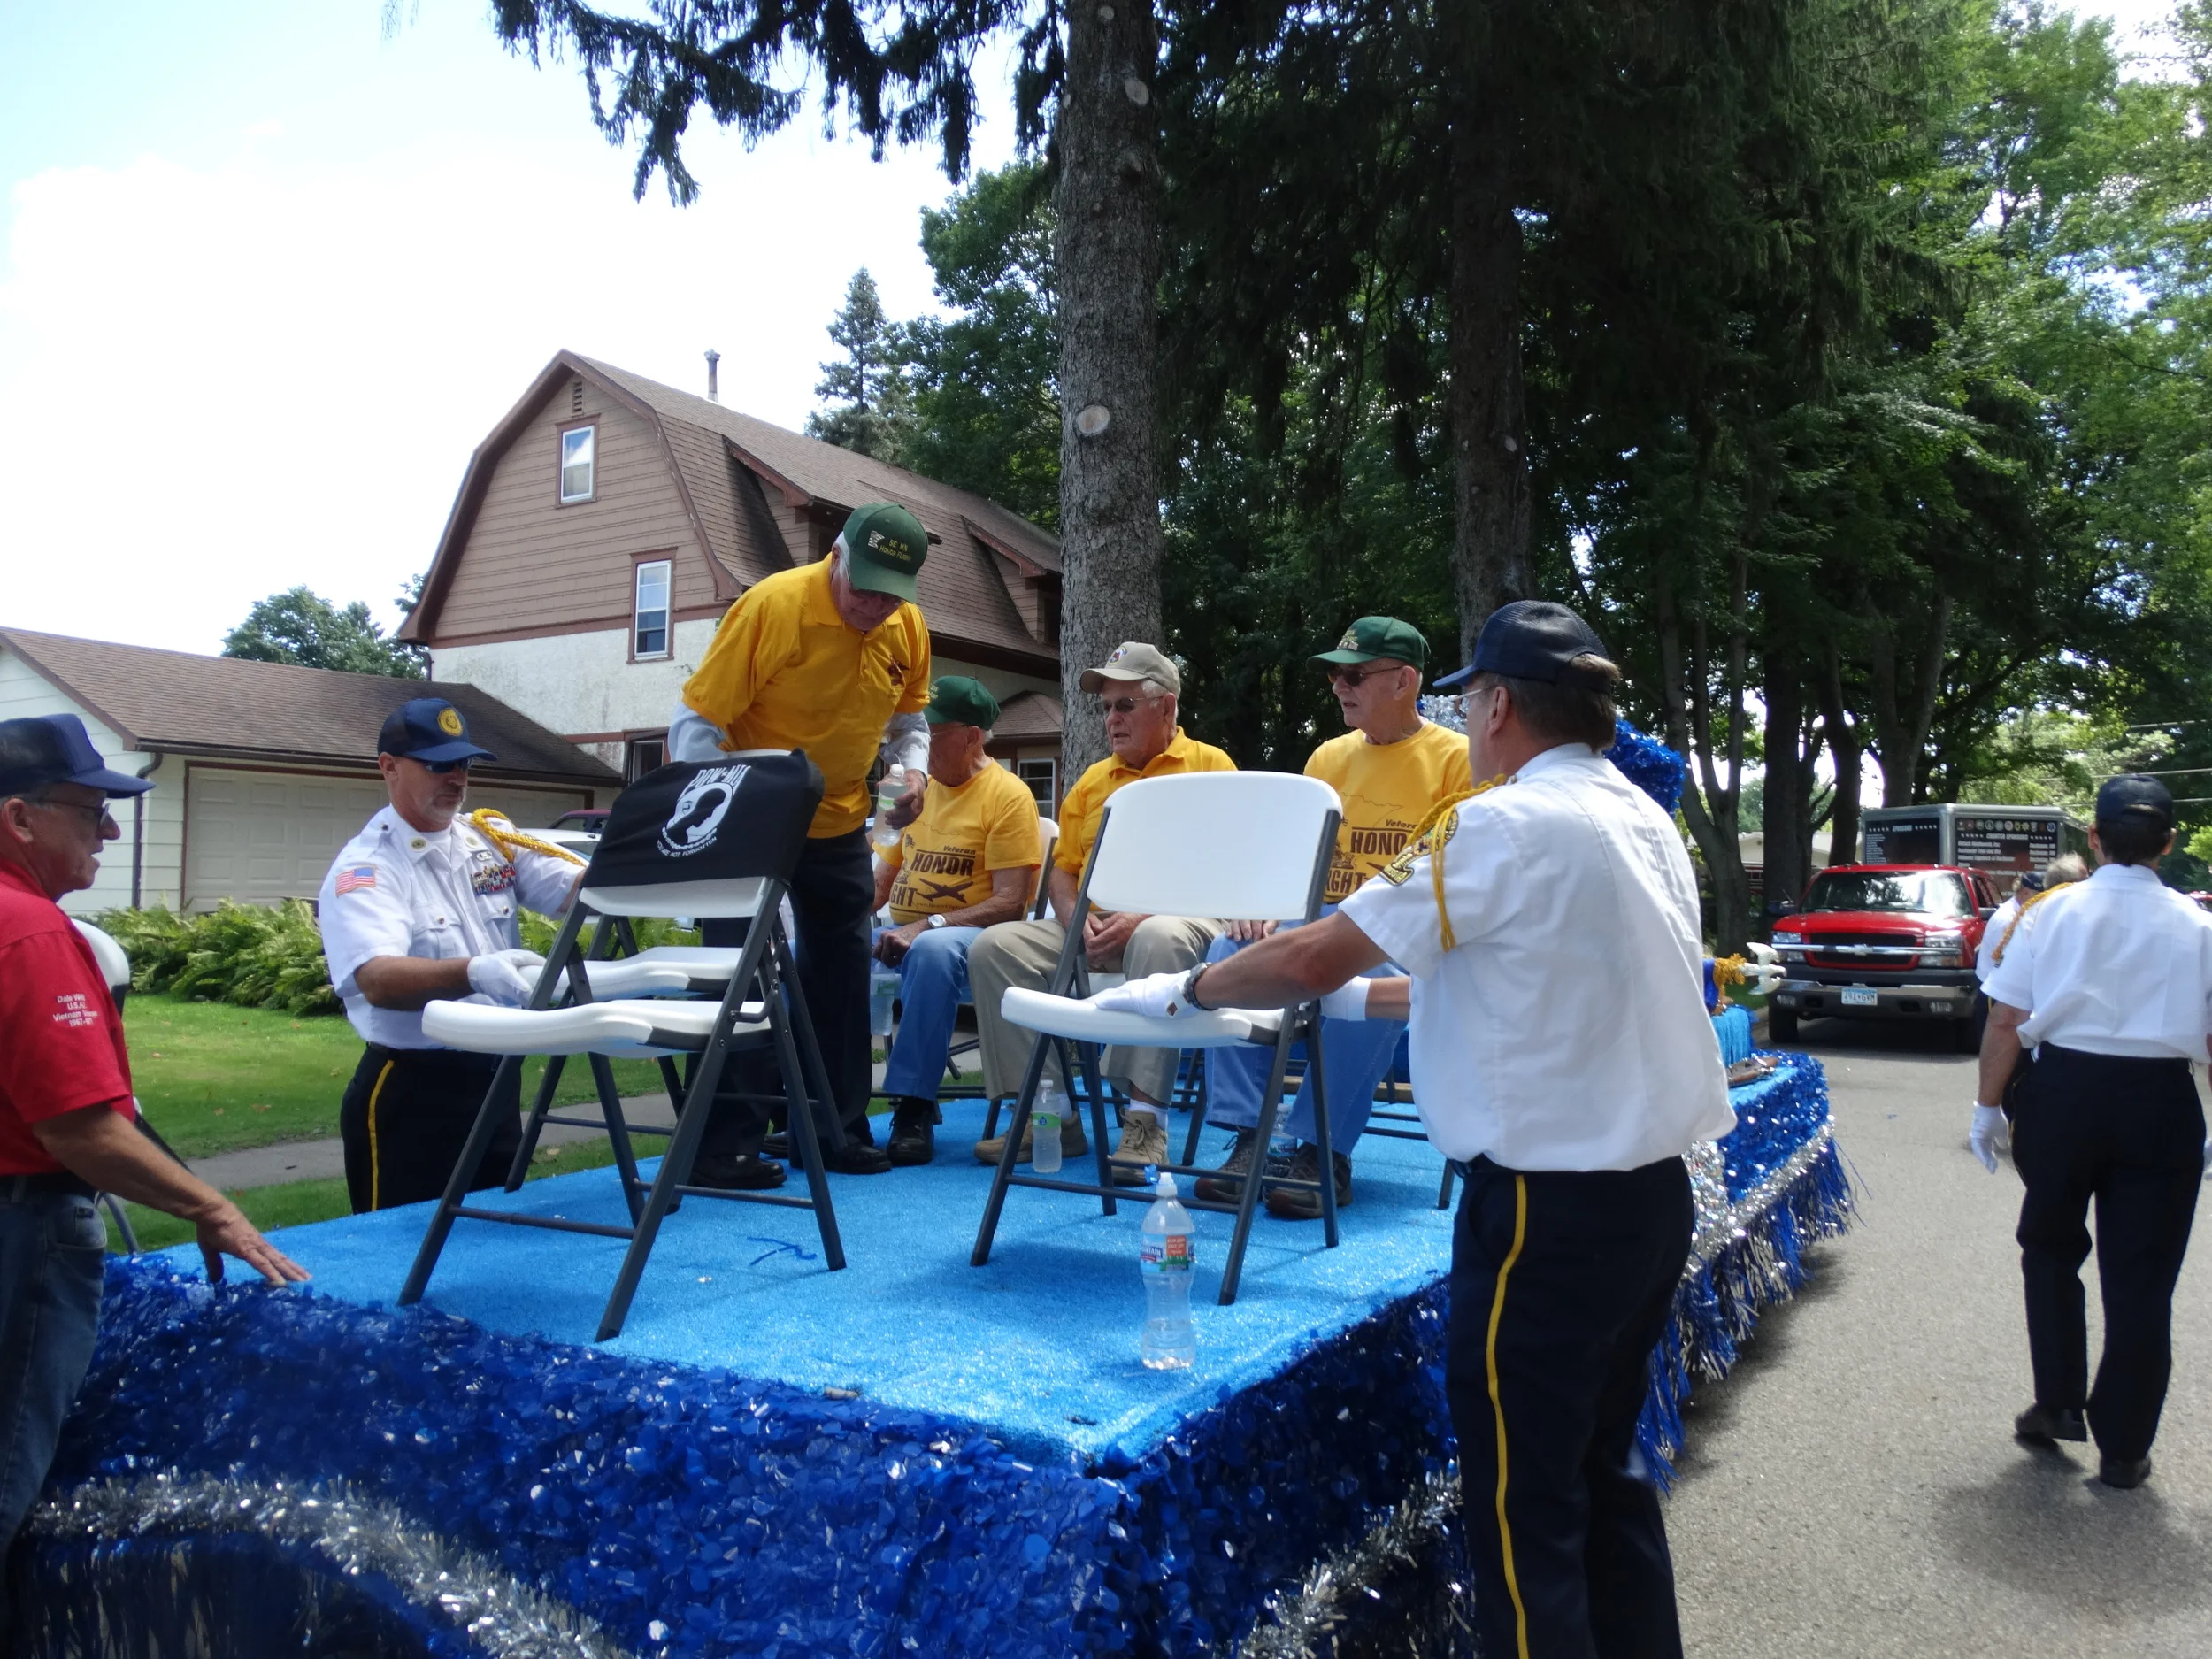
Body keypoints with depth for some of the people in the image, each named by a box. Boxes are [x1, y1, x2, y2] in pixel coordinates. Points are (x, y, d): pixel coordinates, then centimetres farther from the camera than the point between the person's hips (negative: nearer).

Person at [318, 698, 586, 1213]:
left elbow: (582, 887, -5)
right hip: (411, 1095, -6)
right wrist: (473, 974, -45)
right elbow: (376, 979, -27)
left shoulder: (491, 839, 6)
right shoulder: (365, 869, -11)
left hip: (496, 1080, 6)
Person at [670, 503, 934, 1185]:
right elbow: (696, 723, -21)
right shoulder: (773, 605, -22)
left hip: (838, 824, 6)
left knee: (843, 973, 11)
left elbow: (908, 718, 14)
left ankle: (839, 1129, 24)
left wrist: (913, 768, -7)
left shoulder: (908, 628, -4)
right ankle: (726, 1143, 1)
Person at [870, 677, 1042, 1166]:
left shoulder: (1007, 795, -8)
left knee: (932, 949, -39)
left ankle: (914, 1109, -31)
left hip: (971, 937, -7)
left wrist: (929, 925, -24)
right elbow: (883, 877, 19)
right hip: (902, 933, 7)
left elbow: (1010, 901, -15)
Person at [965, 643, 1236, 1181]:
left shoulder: (1209, 765, 4)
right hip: (1094, 931, 6)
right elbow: (1063, 869, 19)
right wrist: (1075, 918, -5)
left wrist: (1142, 917, -19)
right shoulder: (1092, 782, 21)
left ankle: (1145, 1119, -37)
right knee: (994, 946, -15)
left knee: (1161, 938, -41)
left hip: (1178, 920, -5)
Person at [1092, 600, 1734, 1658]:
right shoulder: (1643, 821, 10)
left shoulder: (1506, 826, -16)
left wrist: (1184, 992, 1)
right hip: (1651, 1191, 9)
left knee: (1524, 1505, 5)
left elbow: (1310, 958, -15)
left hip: (1547, 1208, -9)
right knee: (1605, 1467, 21)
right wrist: (1365, 999, 21)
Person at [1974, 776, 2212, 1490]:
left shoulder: (2052, 912, -2)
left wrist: (1988, 1105, 3)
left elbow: (2004, 1020, -6)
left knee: (2051, 1246, 22)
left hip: (2063, 1094, 0)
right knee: (2141, 1279, 10)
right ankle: (2123, 1449, 19)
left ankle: (2058, 1404, 22)